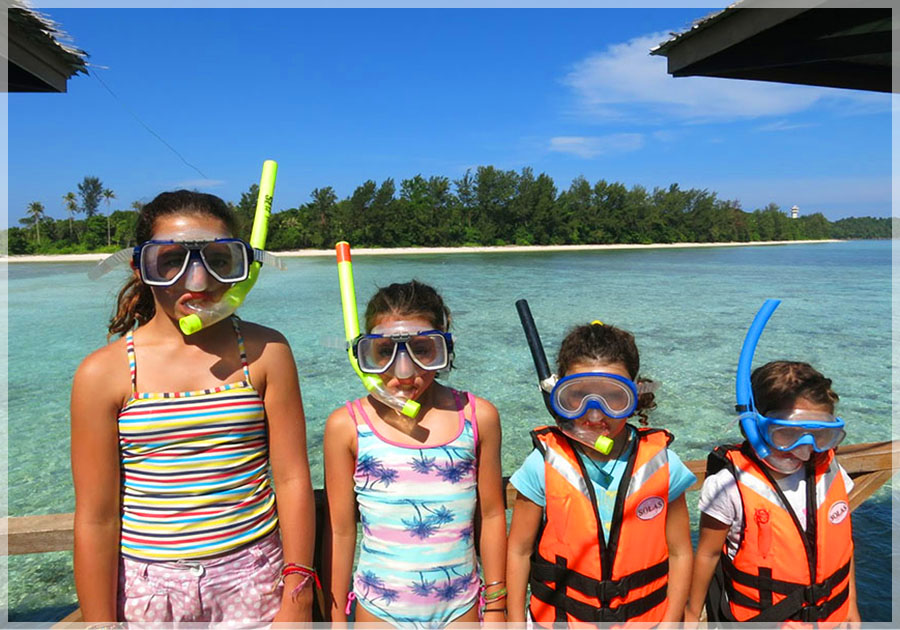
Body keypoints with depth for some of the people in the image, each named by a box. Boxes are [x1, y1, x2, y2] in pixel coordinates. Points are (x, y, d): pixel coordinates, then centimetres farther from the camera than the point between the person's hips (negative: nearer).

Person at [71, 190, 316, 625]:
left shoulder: (265, 353, -7)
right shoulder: (104, 373, -8)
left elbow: (291, 479, -7)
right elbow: (96, 518, -6)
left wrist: (297, 596, -5)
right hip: (147, 588, 0)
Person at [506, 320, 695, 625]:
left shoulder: (661, 464, -11)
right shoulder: (544, 465, -15)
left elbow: (679, 553, -2)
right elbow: (519, 551, -7)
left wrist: (670, 622, -5)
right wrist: (516, 623, -5)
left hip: (645, 617, 1)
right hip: (559, 616, 0)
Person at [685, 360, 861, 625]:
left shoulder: (828, 471, -7)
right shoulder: (731, 484, -22)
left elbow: (842, 543, 7)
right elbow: (708, 553, -12)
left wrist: (851, 606, 13)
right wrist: (693, 612, -2)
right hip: (757, 616, -4)